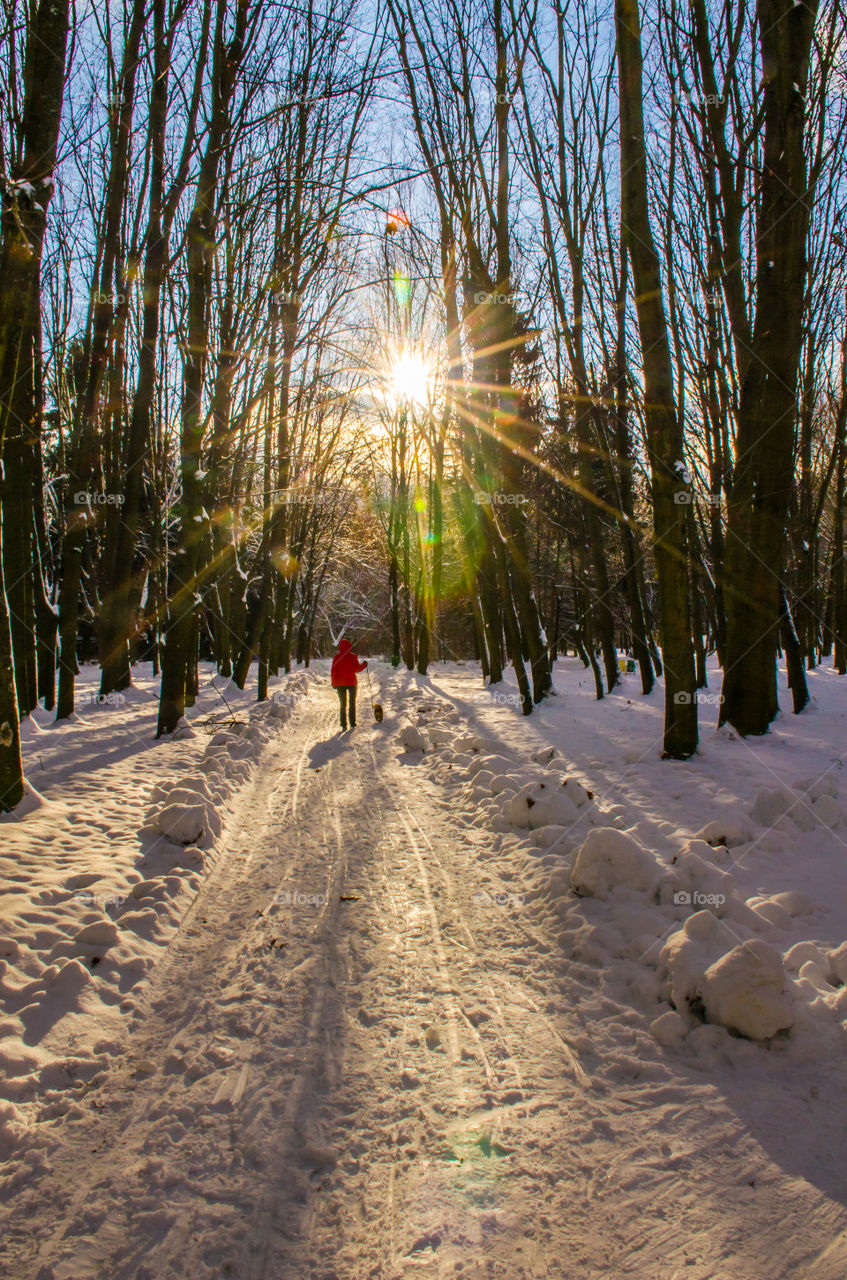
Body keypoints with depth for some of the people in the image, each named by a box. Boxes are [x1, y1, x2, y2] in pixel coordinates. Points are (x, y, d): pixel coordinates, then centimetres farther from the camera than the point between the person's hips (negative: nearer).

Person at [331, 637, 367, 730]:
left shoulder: (337, 657, -4)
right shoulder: (353, 656, -8)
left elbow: (334, 671, -3)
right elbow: (357, 668, -7)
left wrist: (334, 683, 4)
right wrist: (364, 664, 11)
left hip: (340, 683, 1)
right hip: (351, 682, -1)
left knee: (342, 703, 10)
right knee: (352, 703, 12)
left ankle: (343, 724, 3)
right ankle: (352, 723, 8)